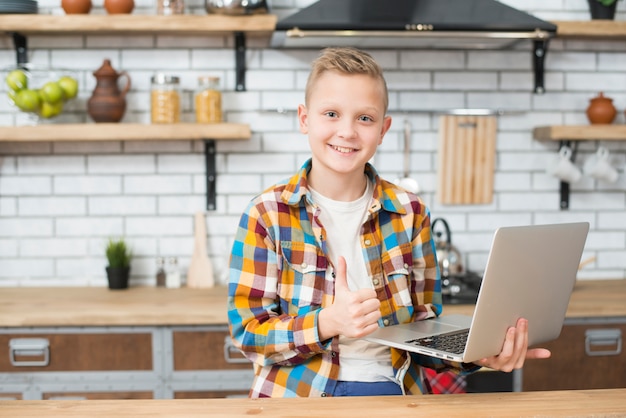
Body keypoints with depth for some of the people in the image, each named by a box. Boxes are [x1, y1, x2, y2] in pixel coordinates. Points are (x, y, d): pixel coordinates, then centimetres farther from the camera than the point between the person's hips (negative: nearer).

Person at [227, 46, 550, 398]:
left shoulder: (410, 214, 9)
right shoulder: (268, 213, 1)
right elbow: (247, 333, -2)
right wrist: (328, 322, -18)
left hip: (392, 391, 3)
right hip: (299, 394, -2)